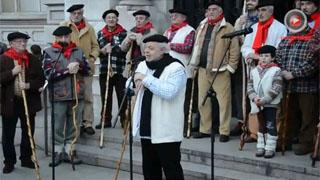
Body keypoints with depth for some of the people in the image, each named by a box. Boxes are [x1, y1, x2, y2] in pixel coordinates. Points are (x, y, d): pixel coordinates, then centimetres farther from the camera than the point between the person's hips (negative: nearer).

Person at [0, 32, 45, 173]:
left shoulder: (33, 60, 6)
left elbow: (41, 79, 3)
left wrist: (29, 85, -14)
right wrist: (12, 73, -18)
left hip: (29, 102, 2)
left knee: (28, 133, 11)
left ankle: (26, 159, 26)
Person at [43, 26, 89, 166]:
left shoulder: (78, 51, 10)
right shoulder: (49, 52, -2)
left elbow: (87, 70, 9)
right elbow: (49, 74, -11)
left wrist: (78, 67, -13)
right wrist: (67, 70, -18)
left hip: (77, 95, 3)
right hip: (58, 96, -3)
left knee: (74, 125, 9)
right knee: (58, 127, 4)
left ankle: (69, 151, 19)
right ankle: (57, 152, 13)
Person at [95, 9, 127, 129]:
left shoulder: (123, 33, 1)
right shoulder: (100, 34, 13)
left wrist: (111, 49, -20)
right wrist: (102, 51, -11)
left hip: (119, 70, -4)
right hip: (104, 69, 4)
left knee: (122, 96, -1)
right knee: (105, 96, 7)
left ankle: (124, 119, 7)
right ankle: (105, 120, 15)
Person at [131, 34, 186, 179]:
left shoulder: (176, 68, -13)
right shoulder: (142, 65, 12)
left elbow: (169, 92, -27)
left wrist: (146, 79, -22)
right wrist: (136, 82, -4)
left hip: (166, 130, -8)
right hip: (146, 128, 8)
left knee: (171, 167, -3)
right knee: (149, 167, 17)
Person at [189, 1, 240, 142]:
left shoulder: (227, 28, -2)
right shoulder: (201, 27, 17)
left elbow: (235, 50, -5)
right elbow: (196, 47, 23)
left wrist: (230, 67, -9)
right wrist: (195, 65, 15)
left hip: (220, 71, -6)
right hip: (203, 70, 6)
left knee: (224, 102, -5)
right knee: (203, 101, 10)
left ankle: (224, 132, 2)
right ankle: (205, 130, 20)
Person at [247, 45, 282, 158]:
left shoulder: (276, 71, -8)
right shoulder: (254, 71, 8)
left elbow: (276, 89, -14)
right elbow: (250, 86, 7)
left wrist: (264, 100, -19)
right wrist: (254, 98, -11)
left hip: (271, 104, -5)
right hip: (258, 104, 5)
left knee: (270, 126, -3)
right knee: (261, 126, 14)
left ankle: (270, 148, 3)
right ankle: (261, 147, 21)